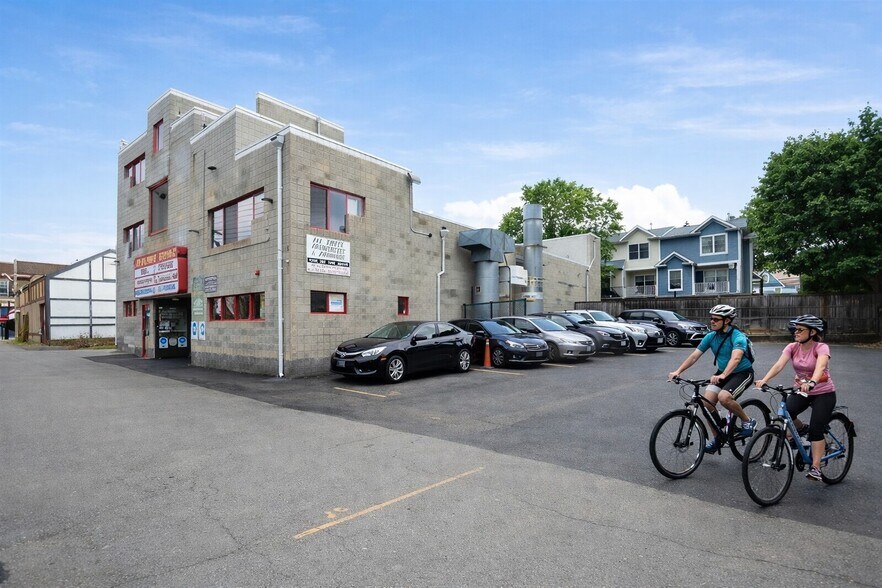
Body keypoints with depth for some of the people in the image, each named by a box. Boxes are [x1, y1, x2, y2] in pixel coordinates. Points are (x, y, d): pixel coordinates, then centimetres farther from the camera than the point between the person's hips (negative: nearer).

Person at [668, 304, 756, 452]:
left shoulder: (738, 337, -23)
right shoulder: (711, 336, -6)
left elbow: (735, 358, -41)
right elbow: (694, 356, -10)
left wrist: (723, 375, -58)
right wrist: (678, 371, -22)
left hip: (743, 373, -6)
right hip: (722, 373, 6)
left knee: (724, 397, -31)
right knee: (707, 400, -13)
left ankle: (748, 421, -1)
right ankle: (718, 438, 5)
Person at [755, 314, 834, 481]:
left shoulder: (821, 347, -18)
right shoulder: (792, 347, -6)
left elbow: (820, 367, -39)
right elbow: (778, 365, -21)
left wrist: (812, 382, -59)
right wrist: (764, 380, -39)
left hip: (824, 393, -4)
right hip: (801, 391, 4)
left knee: (816, 430, -13)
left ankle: (815, 468, -1)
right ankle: (802, 428, 12)